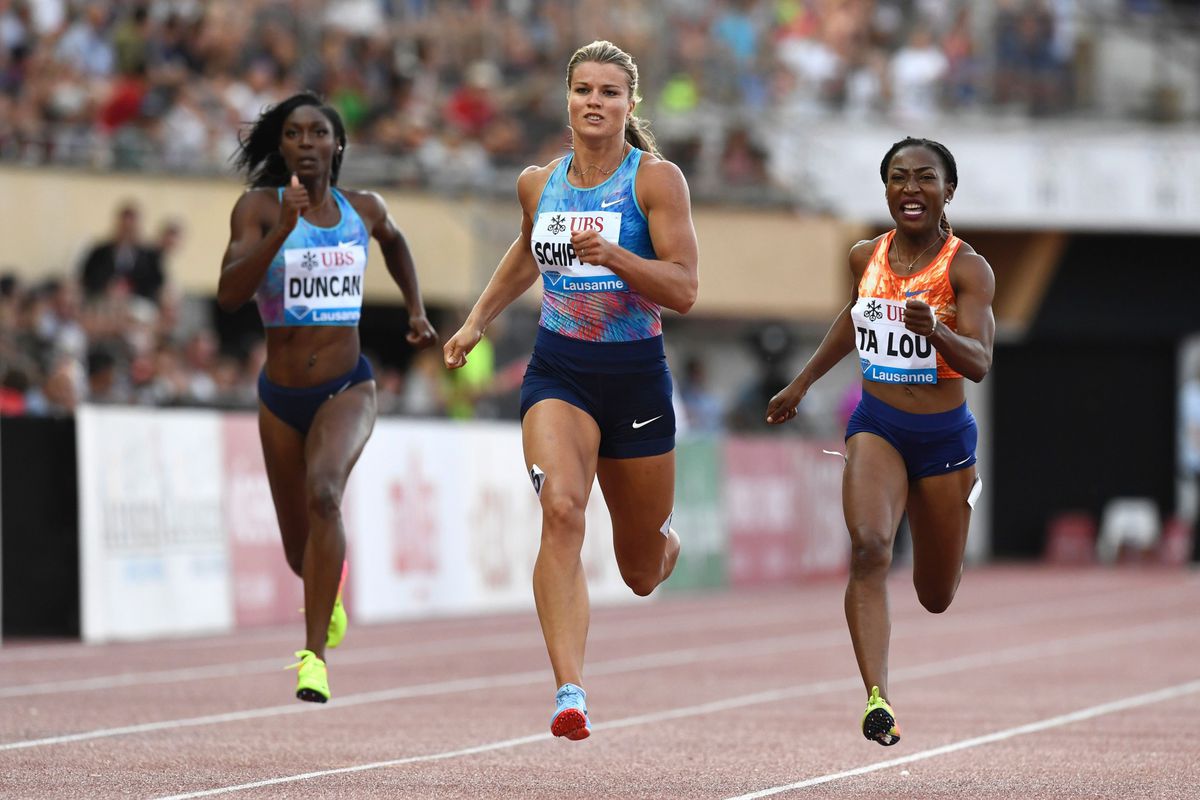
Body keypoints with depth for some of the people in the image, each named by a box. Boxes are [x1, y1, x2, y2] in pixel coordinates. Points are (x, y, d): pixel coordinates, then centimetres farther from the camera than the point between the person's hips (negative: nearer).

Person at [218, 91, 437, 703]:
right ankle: (330, 584, 53)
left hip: (347, 389, -1)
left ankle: (315, 654, -32)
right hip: (281, 397, 1)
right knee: (300, 554, 13)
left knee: (324, 491, -32)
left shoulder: (363, 209, 2)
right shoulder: (259, 207, -7)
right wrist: (283, 228, -32)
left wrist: (416, 309, 18)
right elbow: (229, 294, -22)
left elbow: (393, 241, 28)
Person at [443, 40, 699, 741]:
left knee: (641, 570, 12)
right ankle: (570, 691, -36)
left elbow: (684, 290, -14)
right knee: (561, 506, -28)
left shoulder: (657, 178, -7)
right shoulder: (539, 183, 6)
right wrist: (477, 322, 26)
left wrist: (610, 255, -26)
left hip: (637, 375, -2)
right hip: (558, 372, 2)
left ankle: (667, 543, 54)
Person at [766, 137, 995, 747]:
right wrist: (801, 383, 29)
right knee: (869, 546, -27)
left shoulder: (967, 268, -12)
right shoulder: (867, 257, 1)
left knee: (936, 597, 13)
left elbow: (980, 365, -22)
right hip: (877, 426, 2)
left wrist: (933, 330, -41)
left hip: (944, 435, -2)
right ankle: (877, 699, -33)